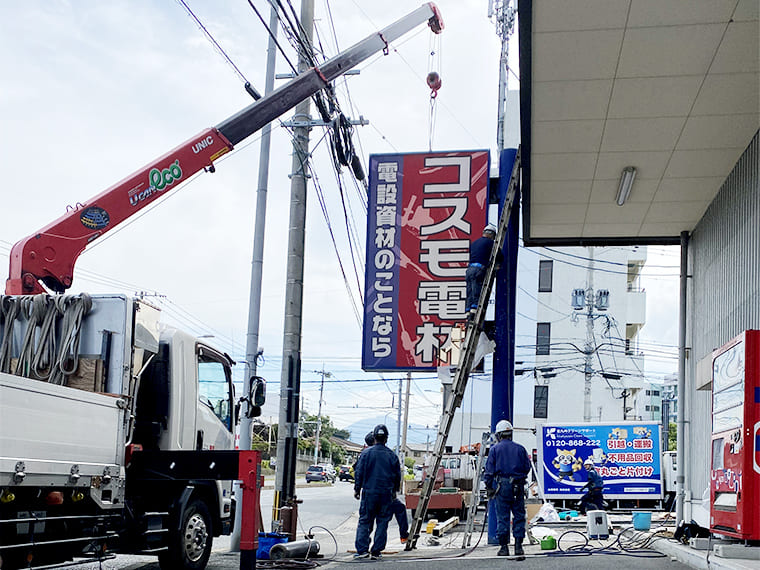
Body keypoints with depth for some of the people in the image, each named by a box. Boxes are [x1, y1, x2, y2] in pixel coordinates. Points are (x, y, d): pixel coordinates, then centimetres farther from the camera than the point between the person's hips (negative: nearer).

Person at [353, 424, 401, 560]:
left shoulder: (366, 453, -3)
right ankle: (376, 552, 5)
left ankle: (362, 550, 0)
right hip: (386, 494, 1)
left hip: (369, 493, -1)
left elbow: (359, 472, -1)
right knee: (382, 523, 6)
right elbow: (397, 476, 10)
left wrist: (357, 489, 10)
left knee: (364, 522, 6)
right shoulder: (392, 455, 2)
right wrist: (394, 491, 24)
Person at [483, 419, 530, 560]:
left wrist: (489, 487, 5)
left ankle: (504, 547, 6)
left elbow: (489, 470, -1)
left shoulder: (495, 449, 1)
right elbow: (527, 467, 11)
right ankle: (518, 546, 1)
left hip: (502, 485, -1)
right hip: (518, 487, 2)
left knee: (502, 517, 3)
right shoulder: (520, 448, 7)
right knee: (519, 516, 6)